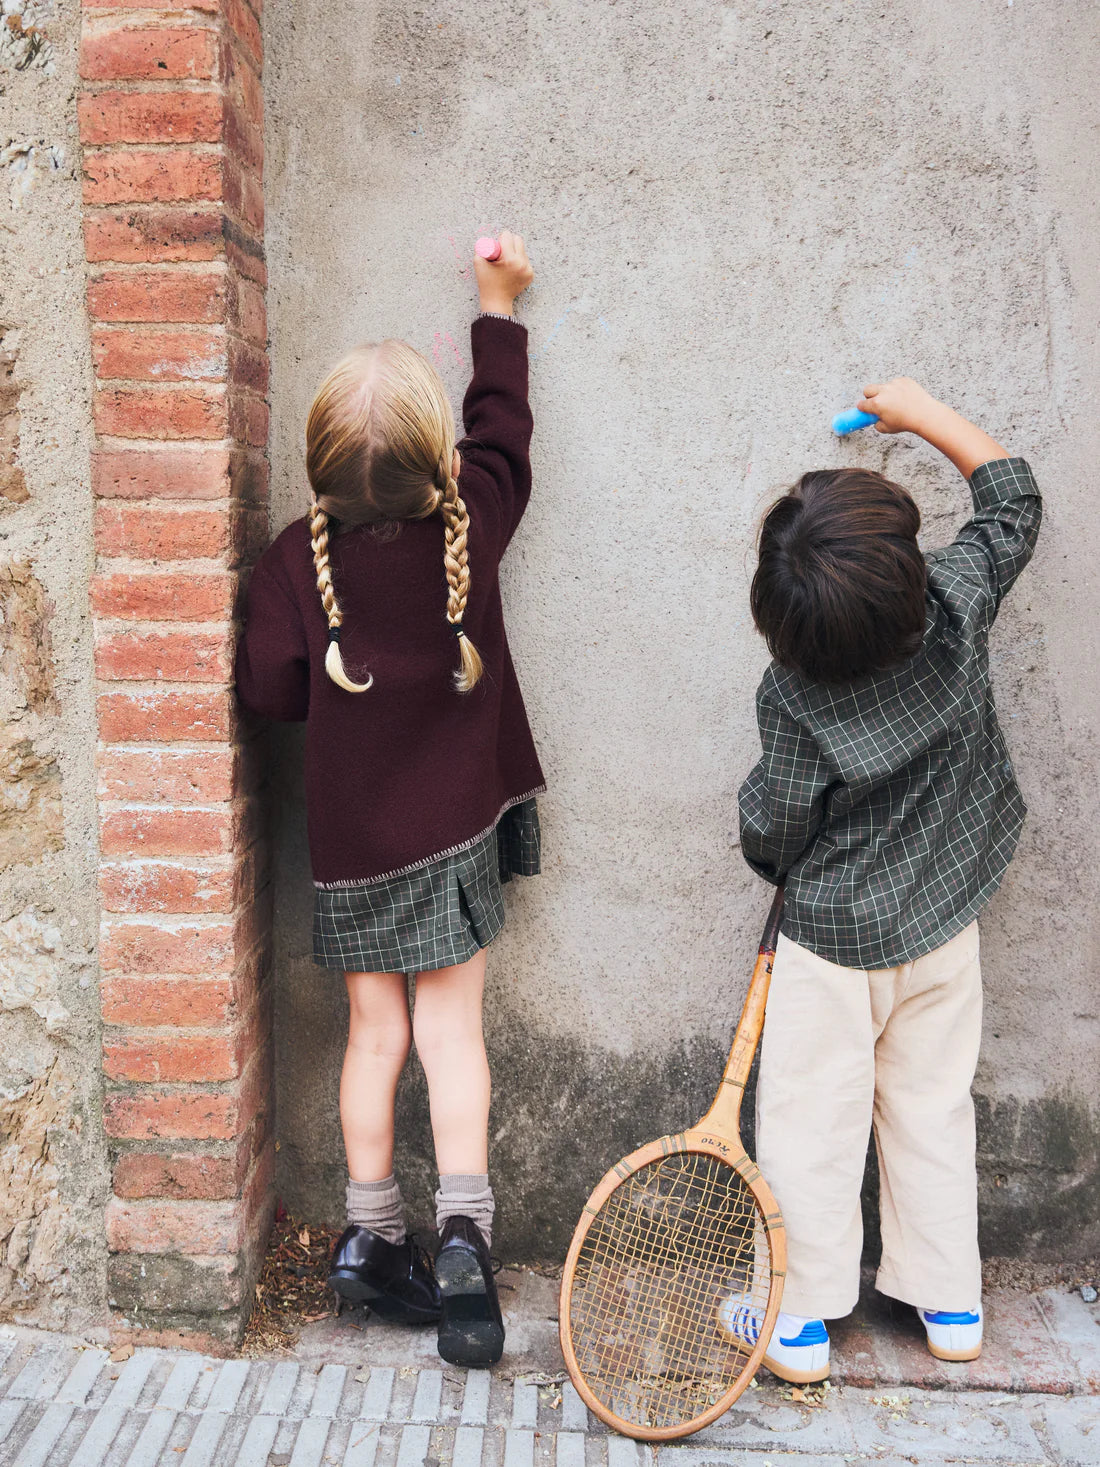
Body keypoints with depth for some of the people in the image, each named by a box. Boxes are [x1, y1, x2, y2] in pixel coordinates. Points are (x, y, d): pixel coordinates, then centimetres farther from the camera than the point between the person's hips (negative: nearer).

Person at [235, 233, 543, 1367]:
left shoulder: (297, 558, -11)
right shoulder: (474, 520, -9)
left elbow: (270, 690, -9)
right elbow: (500, 424, 9)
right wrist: (499, 306, 22)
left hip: (348, 833, 1)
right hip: (455, 817, 0)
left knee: (376, 1031, 12)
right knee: (450, 1027, 7)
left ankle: (370, 1233, 19)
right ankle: (462, 1233, 0)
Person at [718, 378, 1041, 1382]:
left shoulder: (796, 703, -24)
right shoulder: (960, 601, -16)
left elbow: (770, 834, -12)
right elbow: (1012, 497, 3)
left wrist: (776, 862, 11)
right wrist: (923, 412, 10)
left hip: (836, 933, -5)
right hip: (943, 922, 5)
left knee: (812, 1125, 9)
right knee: (933, 1108, 19)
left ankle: (801, 1322, 22)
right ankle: (951, 1305, 32)